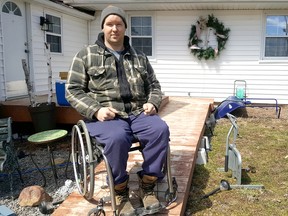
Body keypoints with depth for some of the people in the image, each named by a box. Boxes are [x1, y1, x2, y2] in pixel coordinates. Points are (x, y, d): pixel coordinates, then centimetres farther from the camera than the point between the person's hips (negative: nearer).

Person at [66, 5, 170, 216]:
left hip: (138, 113, 4)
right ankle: (121, 193, -12)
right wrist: (96, 110, -15)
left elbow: (154, 85, 21)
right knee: (117, 138, -37)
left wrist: (152, 103, -2)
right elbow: (73, 90, 2)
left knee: (161, 129, -27)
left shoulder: (139, 57, 18)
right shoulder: (86, 55, 6)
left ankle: (148, 186, -11)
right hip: (105, 116, -3)